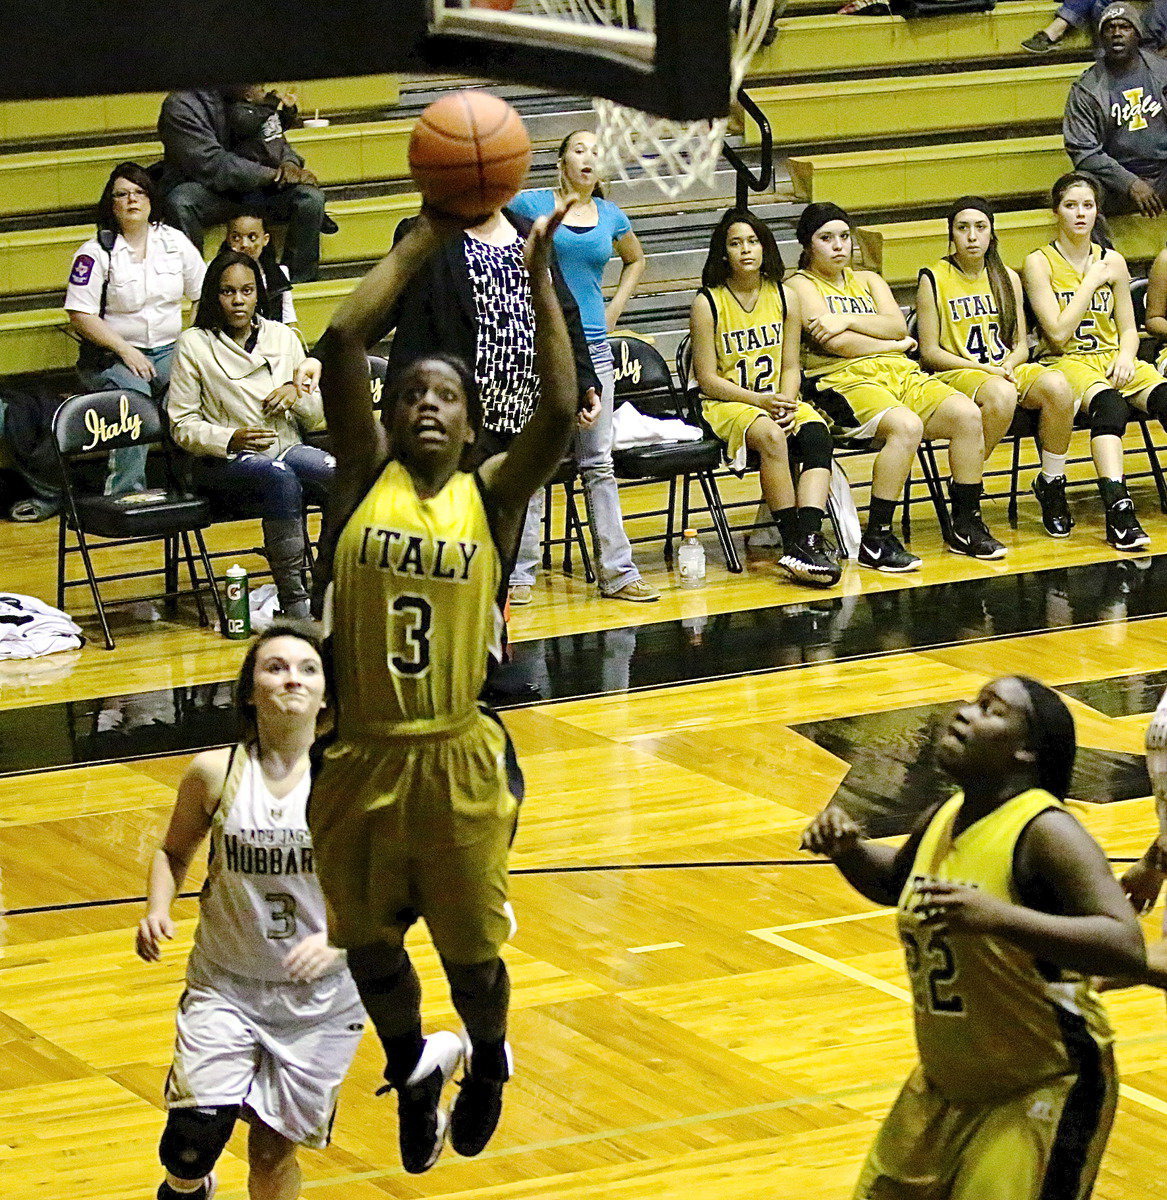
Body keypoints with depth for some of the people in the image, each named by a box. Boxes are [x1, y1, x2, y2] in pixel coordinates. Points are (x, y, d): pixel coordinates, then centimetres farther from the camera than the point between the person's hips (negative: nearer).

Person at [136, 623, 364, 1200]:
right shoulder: (215, 773, -9)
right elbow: (174, 851, 9)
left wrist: (339, 939, -23)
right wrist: (157, 910, -10)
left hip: (320, 997, 0)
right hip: (225, 985, 0)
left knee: (273, 1151, 3)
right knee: (192, 1140, -11)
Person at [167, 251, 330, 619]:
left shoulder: (283, 337, 13)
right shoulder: (194, 345, 2)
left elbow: (316, 416, 17)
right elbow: (183, 426, -1)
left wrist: (298, 393, -6)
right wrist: (231, 439, -18)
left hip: (287, 450, 4)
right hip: (225, 463, -4)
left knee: (336, 474, -31)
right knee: (279, 477, -38)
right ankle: (292, 599, -37)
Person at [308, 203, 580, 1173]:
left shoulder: (493, 496, -4)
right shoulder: (365, 476, -2)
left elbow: (562, 413, -21)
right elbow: (342, 341, -13)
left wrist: (539, 278, -20)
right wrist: (426, 242, -11)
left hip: (459, 763, -1)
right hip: (363, 760, 1)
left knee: (472, 951, 9)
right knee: (370, 947, 12)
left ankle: (487, 1059, 42)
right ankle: (414, 1070, 42)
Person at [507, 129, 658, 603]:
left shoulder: (611, 217, 10)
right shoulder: (529, 204, -2)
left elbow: (635, 260, 29)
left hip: (592, 347, 4)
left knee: (598, 462, 7)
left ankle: (617, 572, 10)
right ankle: (518, 573, 3)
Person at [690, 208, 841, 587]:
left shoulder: (784, 297, 8)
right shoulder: (707, 303, -4)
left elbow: (790, 367, 9)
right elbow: (708, 379, -6)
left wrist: (786, 404, -12)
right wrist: (760, 401, -17)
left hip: (780, 400, 4)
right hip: (727, 404, -4)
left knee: (817, 434, -29)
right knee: (770, 436, -36)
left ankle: (810, 538, -42)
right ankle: (793, 542, -33)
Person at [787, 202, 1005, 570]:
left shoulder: (868, 280, 26)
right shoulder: (801, 286, 6)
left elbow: (898, 325, 7)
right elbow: (837, 344, -8)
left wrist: (848, 320, -9)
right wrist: (893, 344, 3)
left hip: (898, 374, 7)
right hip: (843, 381, -7)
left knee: (968, 415, -18)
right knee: (906, 426, -36)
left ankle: (965, 525, -9)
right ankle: (875, 539, -31)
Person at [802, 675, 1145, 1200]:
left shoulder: (1045, 831, -23)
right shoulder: (943, 819, 1)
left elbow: (1128, 949, -34)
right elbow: (893, 883, 24)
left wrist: (998, 917, -43)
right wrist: (846, 849, 1)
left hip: (1043, 1091, -8)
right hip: (946, 1083, 8)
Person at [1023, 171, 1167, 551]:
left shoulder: (1112, 262, 14)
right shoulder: (1040, 263, 0)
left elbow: (1128, 328, 16)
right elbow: (1058, 333, -9)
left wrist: (1126, 356, -6)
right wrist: (1091, 282, -5)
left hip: (1112, 359, 4)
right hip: (1065, 362, -4)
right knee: (1108, 405, -38)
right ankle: (1118, 510, -51)